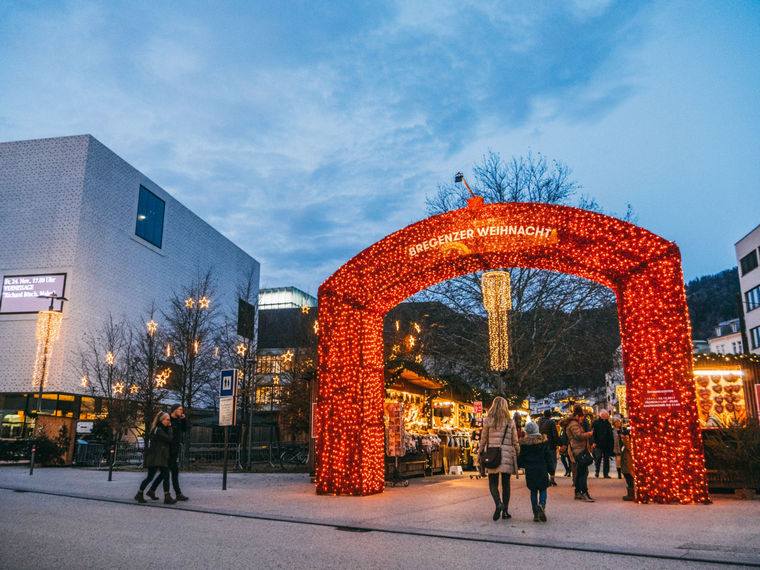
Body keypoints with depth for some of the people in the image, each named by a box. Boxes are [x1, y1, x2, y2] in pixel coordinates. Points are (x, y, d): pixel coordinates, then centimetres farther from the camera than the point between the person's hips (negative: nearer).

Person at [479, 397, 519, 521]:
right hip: (507, 455, 1)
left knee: (493, 483, 6)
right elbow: (515, 441, 5)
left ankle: (498, 503, -18)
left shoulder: (487, 421, -1)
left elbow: (483, 440, 2)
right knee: (506, 484, 10)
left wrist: (481, 454, 12)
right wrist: (518, 455, 15)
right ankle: (505, 511, 12)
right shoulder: (510, 422, 2)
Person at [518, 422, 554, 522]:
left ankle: (536, 514, 8)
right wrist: (551, 469, 8)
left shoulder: (523, 443, -3)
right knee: (543, 490, 9)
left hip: (530, 471, 1)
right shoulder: (543, 441, -4)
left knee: (533, 491, 10)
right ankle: (542, 505, -19)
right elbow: (549, 456, 0)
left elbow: (520, 458, 1)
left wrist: (524, 465, 20)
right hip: (542, 470, -1)